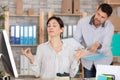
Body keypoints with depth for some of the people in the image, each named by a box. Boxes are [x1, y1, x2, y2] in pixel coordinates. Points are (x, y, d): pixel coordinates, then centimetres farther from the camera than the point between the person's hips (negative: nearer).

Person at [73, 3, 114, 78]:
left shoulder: (109, 27, -20)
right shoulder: (82, 22, -18)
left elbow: (106, 48, -25)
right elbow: (76, 40, -14)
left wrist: (98, 45, -48)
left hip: (103, 61, -1)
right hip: (87, 60, 1)